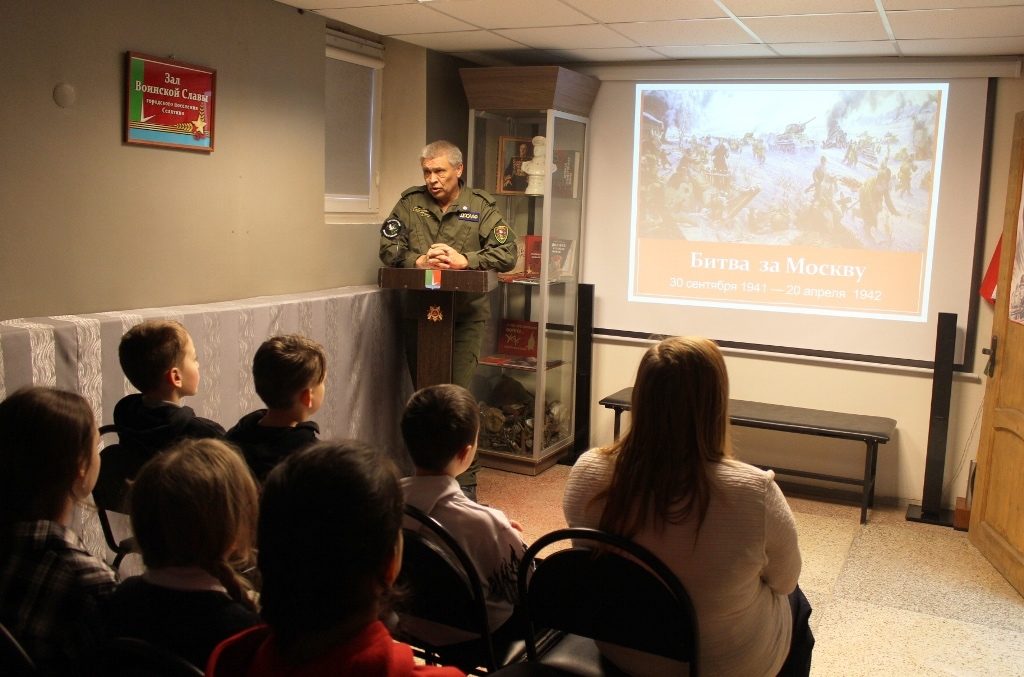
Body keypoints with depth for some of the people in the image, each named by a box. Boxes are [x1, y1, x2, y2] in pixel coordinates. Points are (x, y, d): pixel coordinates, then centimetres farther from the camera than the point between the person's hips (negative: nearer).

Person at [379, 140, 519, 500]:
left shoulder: (481, 207, 2)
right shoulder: (409, 203, 7)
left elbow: (508, 253, -5)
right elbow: (388, 247, 4)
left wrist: (464, 260, -17)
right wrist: (419, 261, -14)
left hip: (466, 314, -2)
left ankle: (464, 484, 4)